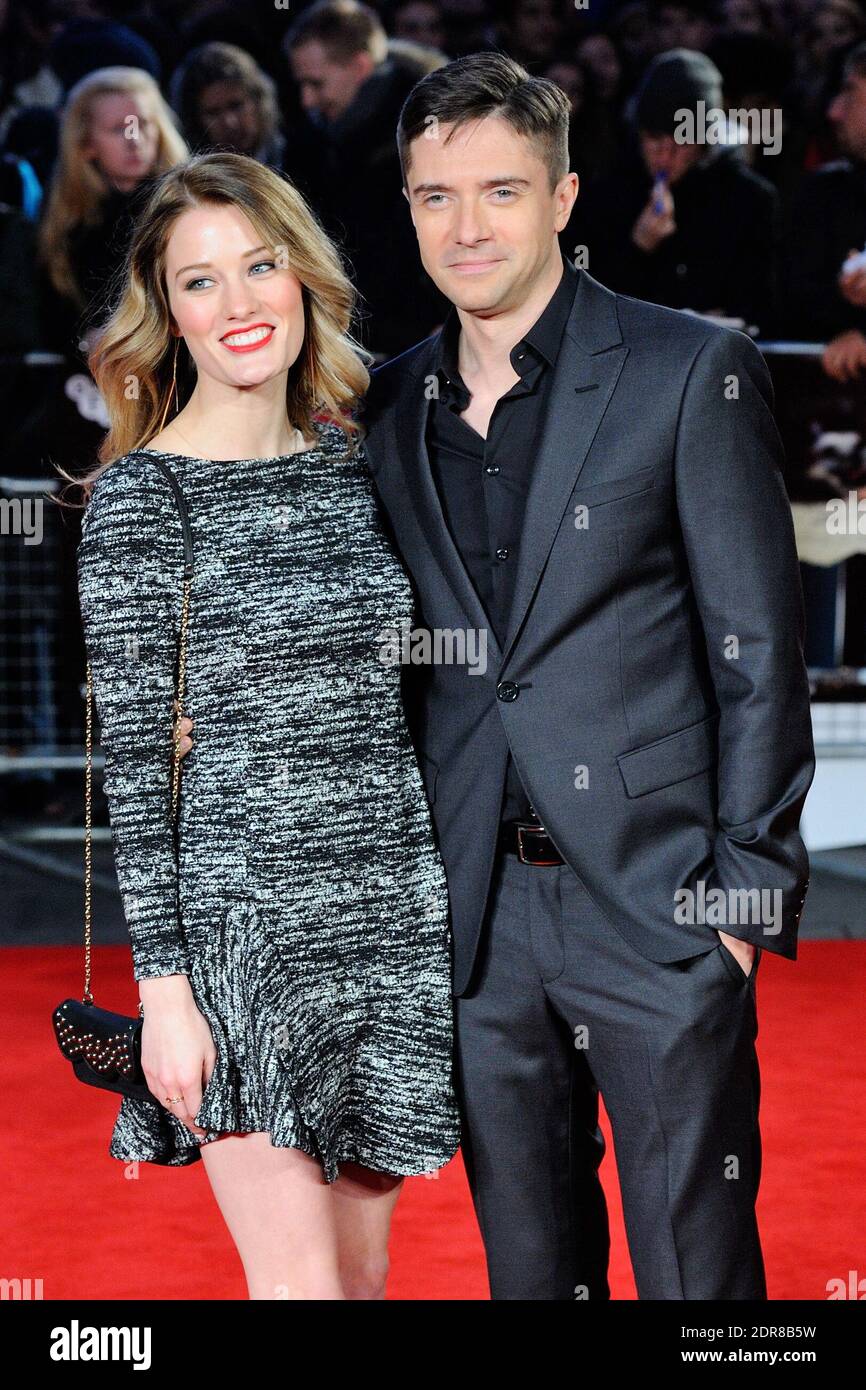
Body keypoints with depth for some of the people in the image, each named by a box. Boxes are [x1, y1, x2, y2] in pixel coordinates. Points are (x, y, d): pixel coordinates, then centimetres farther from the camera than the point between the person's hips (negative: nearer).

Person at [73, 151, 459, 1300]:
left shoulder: (356, 460, 10)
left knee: (364, 1267, 11)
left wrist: (443, 892, 14)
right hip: (244, 914, -5)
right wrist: (164, 985, -12)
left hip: (394, 904, 6)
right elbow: (132, 758, -9)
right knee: (303, 1284, -5)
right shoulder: (140, 495, -7)